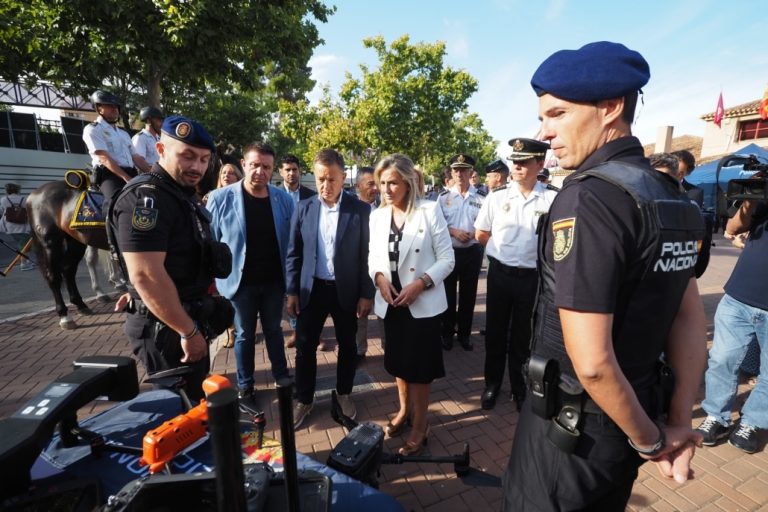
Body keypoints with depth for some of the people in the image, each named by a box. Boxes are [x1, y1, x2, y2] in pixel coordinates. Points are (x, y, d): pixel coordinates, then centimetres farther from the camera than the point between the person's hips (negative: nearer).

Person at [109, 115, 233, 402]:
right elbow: (145, 275, -28)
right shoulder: (146, 197, -19)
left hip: (188, 319, 9)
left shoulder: (182, 194, 12)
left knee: (195, 397, 23)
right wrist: (189, 331, -22)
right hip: (166, 328, -9)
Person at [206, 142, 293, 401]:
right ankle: (245, 385, 36)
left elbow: (292, 241, 1)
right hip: (240, 281, -1)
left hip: (274, 281, 2)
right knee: (244, 335, 16)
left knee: (274, 330, 19)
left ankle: (282, 378, 39)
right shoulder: (220, 198, -11)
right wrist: (214, 278, -7)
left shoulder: (284, 199, -5)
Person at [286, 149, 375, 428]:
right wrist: (292, 291, 1)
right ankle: (303, 400, 34)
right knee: (305, 347, 12)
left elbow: (367, 255, -6)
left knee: (347, 346, 15)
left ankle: (344, 394, 39)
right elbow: (293, 253, 3)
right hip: (311, 289, 2)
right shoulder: (303, 208, -1)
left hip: (346, 290, -1)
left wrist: (366, 294, -7)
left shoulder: (360, 210, -8)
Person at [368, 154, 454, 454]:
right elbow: (373, 256, 9)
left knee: (419, 366, 9)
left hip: (423, 303, -4)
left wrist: (420, 283, -21)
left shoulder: (430, 211, -10)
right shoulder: (377, 216, 3)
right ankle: (404, 410, 45)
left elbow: (447, 258, -9)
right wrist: (379, 277, -11)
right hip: (391, 302, 5)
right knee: (398, 361, 20)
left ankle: (420, 426, 31)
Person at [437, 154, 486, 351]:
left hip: (472, 252, 1)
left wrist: (473, 234, -17)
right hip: (449, 251, 0)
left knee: (468, 294, 12)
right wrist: (455, 232, -15)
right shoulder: (444, 196, 1)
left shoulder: (480, 198, 0)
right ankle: (447, 332, 26)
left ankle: (464, 333, 29)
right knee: (448, 293, 9)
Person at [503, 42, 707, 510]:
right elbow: (690, 319, 4)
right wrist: (679, 422, 6)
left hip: (574, 419, -8)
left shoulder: (587, 197, -25)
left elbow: (591, 361, -28)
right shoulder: (668, 195, 3)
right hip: (633, 411, 8)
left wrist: (650, 440, -9)